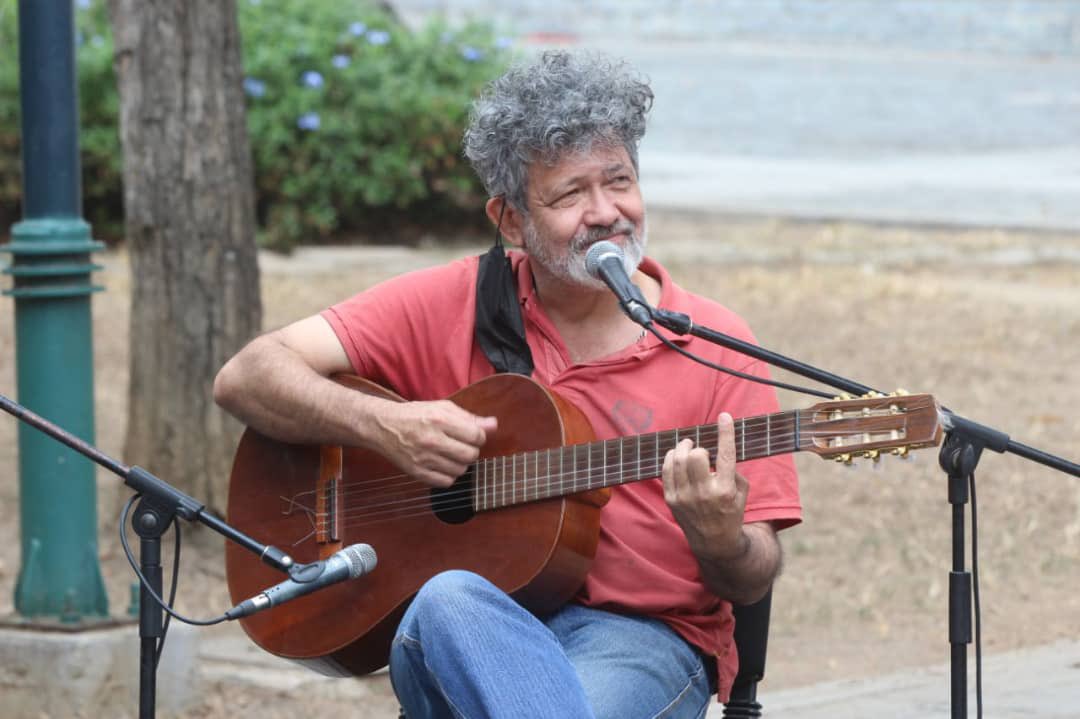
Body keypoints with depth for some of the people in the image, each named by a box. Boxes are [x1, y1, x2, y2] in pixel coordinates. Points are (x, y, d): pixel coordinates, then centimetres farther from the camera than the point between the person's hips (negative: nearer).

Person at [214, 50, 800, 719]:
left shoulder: (716, 349, 4)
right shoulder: (458, 305, 7)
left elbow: (754, 581, 4)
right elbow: (246, 379, 3)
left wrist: (721, 542, -21)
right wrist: (382, 426, -14)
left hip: (647, 633, -2)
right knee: (451, 599, -37)